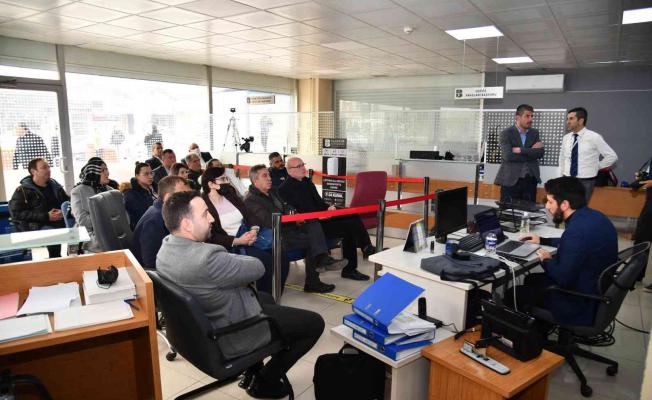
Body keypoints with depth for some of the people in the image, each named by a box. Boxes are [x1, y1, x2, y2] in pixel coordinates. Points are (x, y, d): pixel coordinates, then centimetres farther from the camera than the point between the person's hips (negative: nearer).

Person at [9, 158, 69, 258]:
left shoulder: (54, 185, 17)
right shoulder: (22, 190, 2)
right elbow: (16, 213, -6)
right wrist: (46, 216, -16)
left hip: (61, 221, 5)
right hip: (37, 225, -4)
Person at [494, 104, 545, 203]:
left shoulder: (535, 133, 13)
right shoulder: (506, 133, -1)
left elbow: (541, 153, -2)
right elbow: (508, 156, -15)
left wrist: (520, 150, -13)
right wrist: (531, 152, -8)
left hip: (530, 179, 4)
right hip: (511, 179, -4)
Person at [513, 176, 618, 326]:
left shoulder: (577, 230, -32)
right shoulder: (594, 216, 0)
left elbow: (563, 279, -29)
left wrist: (546, 261, -10)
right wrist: (542, 240, 20)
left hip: (580, 305, -10)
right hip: (597, 291, 10)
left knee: (514, 293, 1)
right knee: (531, 279, 22)